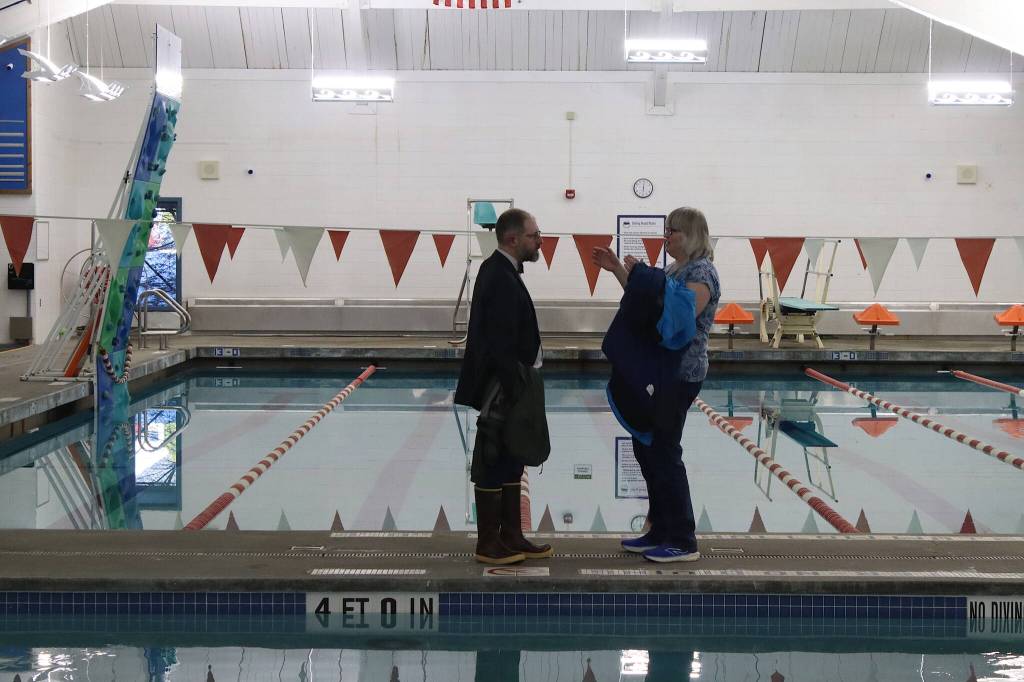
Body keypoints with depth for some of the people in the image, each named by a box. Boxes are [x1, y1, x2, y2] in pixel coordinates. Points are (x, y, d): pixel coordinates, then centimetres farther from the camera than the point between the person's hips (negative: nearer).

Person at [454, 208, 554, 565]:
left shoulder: (500, 271, 12)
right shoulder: (501, 278, -20)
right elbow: (500, 344, -24)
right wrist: (513, 393, -22)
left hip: (509, 387, 10)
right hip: (504, 388, -10)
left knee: (510, 463, 15)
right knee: (495, 465, -1)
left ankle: (511, 537, 23)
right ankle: (489, 544, 7)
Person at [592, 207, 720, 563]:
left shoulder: (701, 272, -13)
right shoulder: (674, 269, 15)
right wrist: (618, 269, 14)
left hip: (680, 375, -10)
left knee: (664, 451, -6)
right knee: (644, 446, 12)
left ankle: (683, 542, 2)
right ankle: (660, 531, 21)